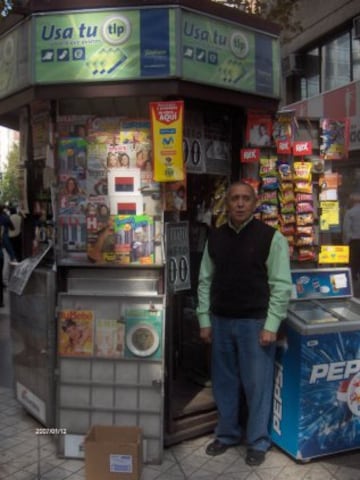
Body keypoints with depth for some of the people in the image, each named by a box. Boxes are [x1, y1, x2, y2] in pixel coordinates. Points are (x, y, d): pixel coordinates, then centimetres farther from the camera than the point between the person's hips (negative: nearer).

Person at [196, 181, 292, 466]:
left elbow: (281, 285, -9)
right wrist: (204, 320, 5)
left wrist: (271, 325, -13)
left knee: (257, 384, 5)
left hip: (255, 323, -4)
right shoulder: (215, 238, 5)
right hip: (221, 322, 4)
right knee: (224, 382, 15)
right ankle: (228, 433, 33)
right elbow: (206, 281, 9)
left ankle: (258, 442, 24)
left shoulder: (271, 237, -7)